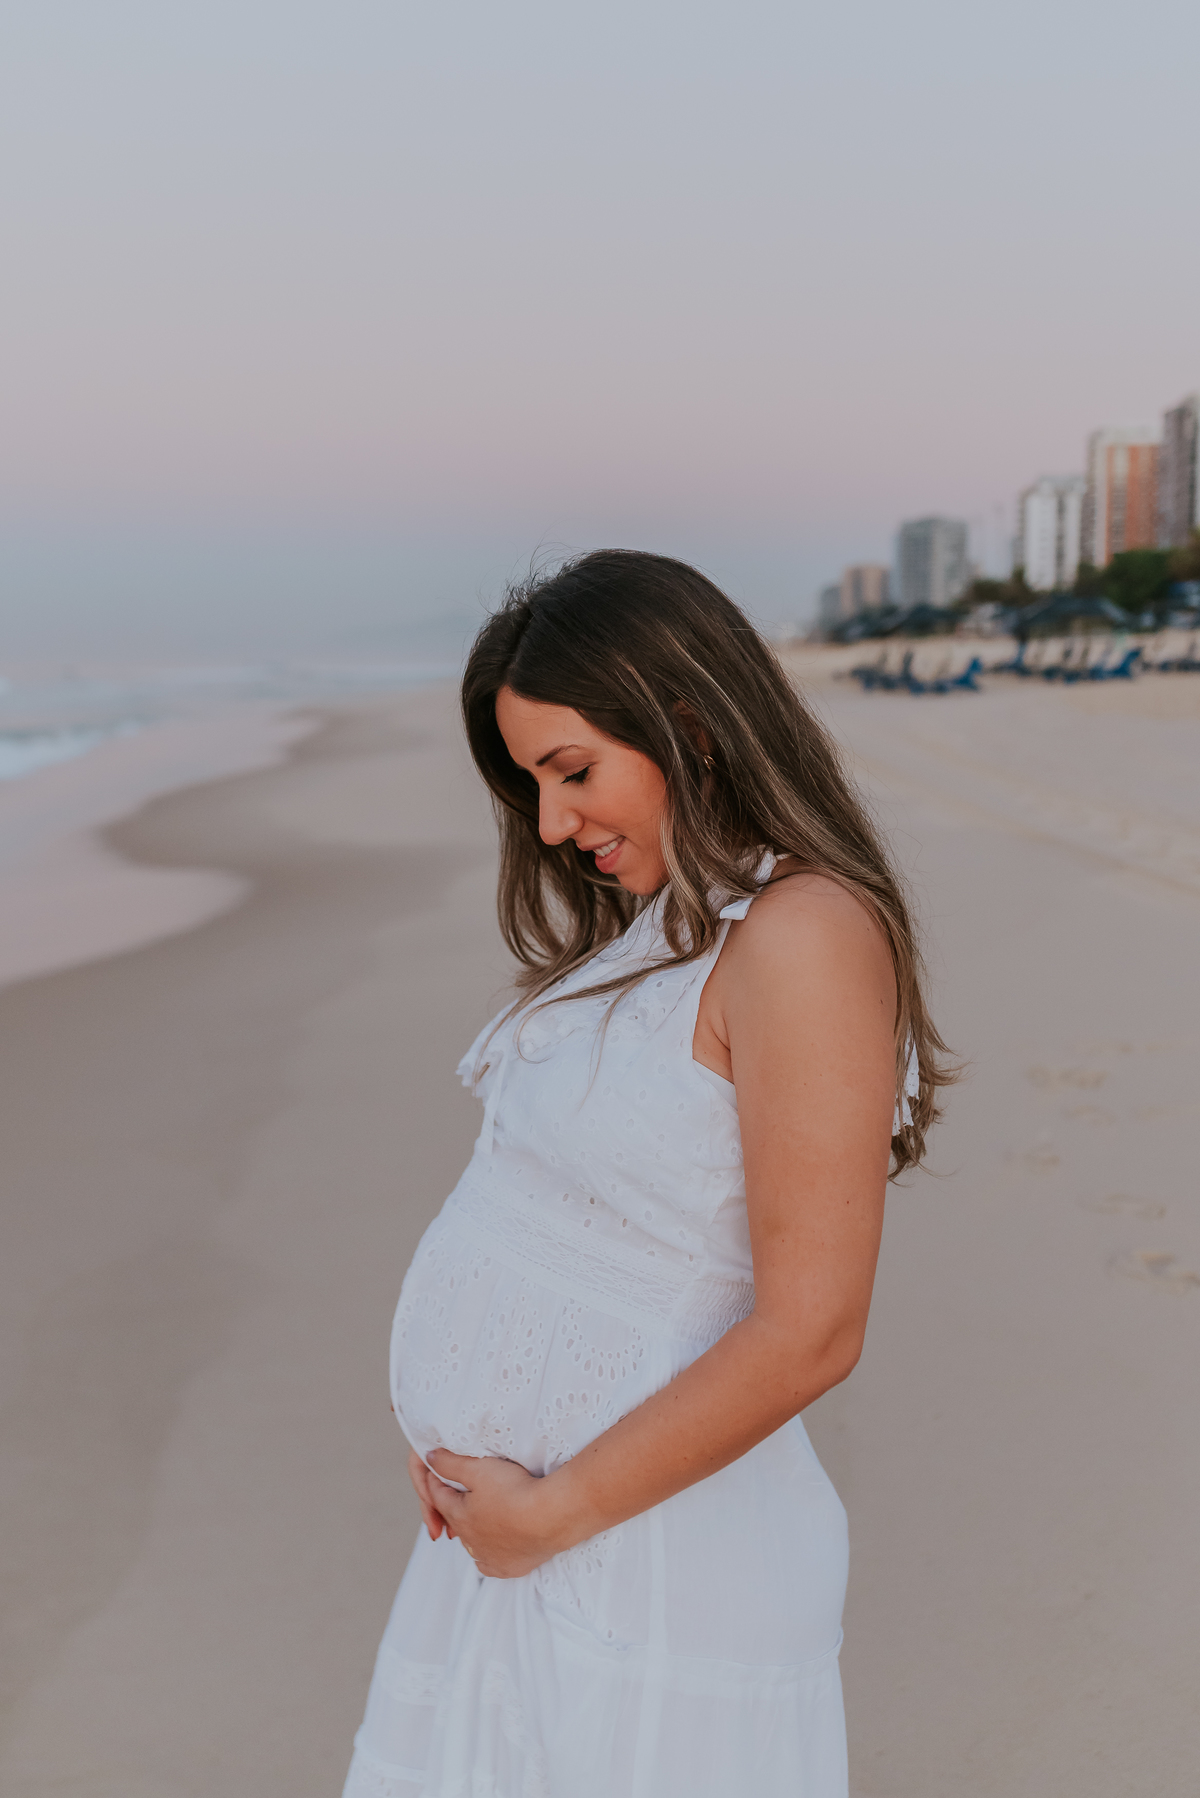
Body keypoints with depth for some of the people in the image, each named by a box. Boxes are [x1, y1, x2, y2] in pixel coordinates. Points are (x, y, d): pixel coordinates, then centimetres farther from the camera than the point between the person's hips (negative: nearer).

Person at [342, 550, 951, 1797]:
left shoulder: (804, 934, -20)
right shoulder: (655, 926, 7)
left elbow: (808, 1333, -24)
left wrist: (550, 1510, -15)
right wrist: (462, 1442, 0)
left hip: (642, 1550, -8)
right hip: (512, 1517, 8)